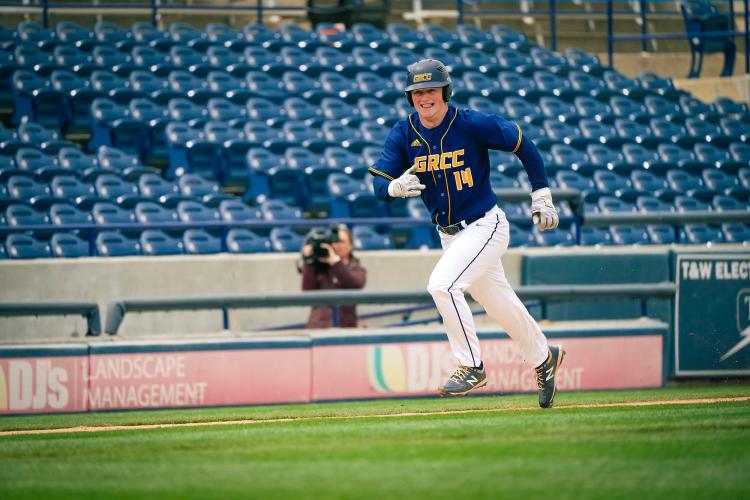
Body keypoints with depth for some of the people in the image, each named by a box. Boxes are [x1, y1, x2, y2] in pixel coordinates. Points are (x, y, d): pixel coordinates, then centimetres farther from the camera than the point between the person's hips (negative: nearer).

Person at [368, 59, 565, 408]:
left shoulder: (472, 124, -18)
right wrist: (397, 187, -36)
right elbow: (379, 185, -12)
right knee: (500, 304, 18)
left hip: (485, 226, -6)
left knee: (442, 285, -25)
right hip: (449, 234, 6)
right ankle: (542, 357, 42)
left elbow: (524, 146, -6)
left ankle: (471, 367, -12)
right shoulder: (403, 134, -6)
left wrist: (541, 197, -4)